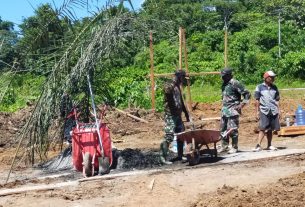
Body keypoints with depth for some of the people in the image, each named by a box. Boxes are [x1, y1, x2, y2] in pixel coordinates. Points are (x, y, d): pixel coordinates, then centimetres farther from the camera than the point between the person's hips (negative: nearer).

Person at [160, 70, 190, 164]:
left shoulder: (177, 87, 18)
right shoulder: (168, 85, -8)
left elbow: (181, 101, 25)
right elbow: (168, 91, -33)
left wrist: (186, 114, 26)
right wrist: (174, 82, -25)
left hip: (178, 115, 9)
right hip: (170, 115, -9)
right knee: (169, 136, -12)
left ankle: (180, 155, 19)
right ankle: (163, 157, -7)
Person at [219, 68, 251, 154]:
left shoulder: (235, 83, -11)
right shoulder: (224, 84, 13)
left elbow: (247, 94, -11)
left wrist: (242, 105, -15)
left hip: (233, 110, -8)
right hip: (224, 110, 8)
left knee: (232, 130, -6)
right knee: (223, 129, 11)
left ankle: (234, 147, 4)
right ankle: (224, 146, 21)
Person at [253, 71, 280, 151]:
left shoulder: (274, 88, 13)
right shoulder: (260, 87, 1)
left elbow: (277, 100, 17)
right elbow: (257, 100, 2)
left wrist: (278, 110, 11)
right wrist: (257, 111, -2)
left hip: (274, 111, 4)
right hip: (264, 111, -4)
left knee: (270, 129, 8)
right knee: (262, 128, -12)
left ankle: (269, 145, 17)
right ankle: (258, 145, -15)